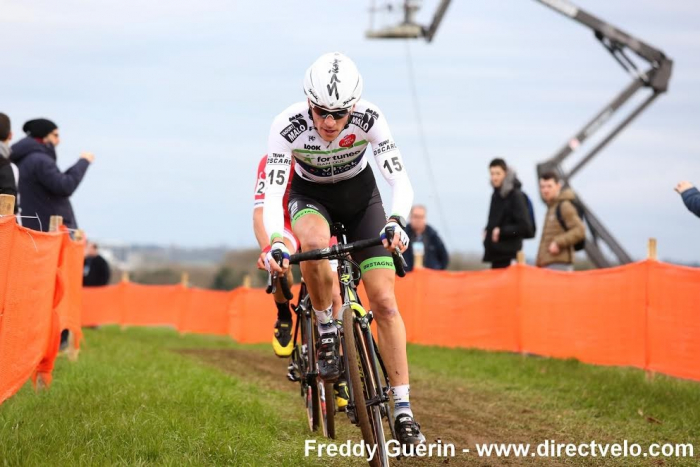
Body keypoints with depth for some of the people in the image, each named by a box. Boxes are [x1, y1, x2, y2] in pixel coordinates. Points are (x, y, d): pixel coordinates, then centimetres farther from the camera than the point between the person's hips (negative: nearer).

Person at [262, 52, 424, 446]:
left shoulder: (369, 119, -28)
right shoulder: (289, 126, -30)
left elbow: (401, 180, -31)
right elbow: (272, 195, -34)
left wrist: (397, 222, -51)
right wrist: (277, 243, -52)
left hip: (359, 193, 1)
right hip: (310, 195, -1)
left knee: (384, 301, -10)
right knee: (314, 243, -39)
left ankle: (403, 410, -5)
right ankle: (326, 331, -14)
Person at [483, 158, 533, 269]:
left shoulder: (516, 195, -10)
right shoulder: (496, 195, 13)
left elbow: (525, 227, -14)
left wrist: (501, 231, -14)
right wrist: (488, 231, 5)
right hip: (496, 252, 8)